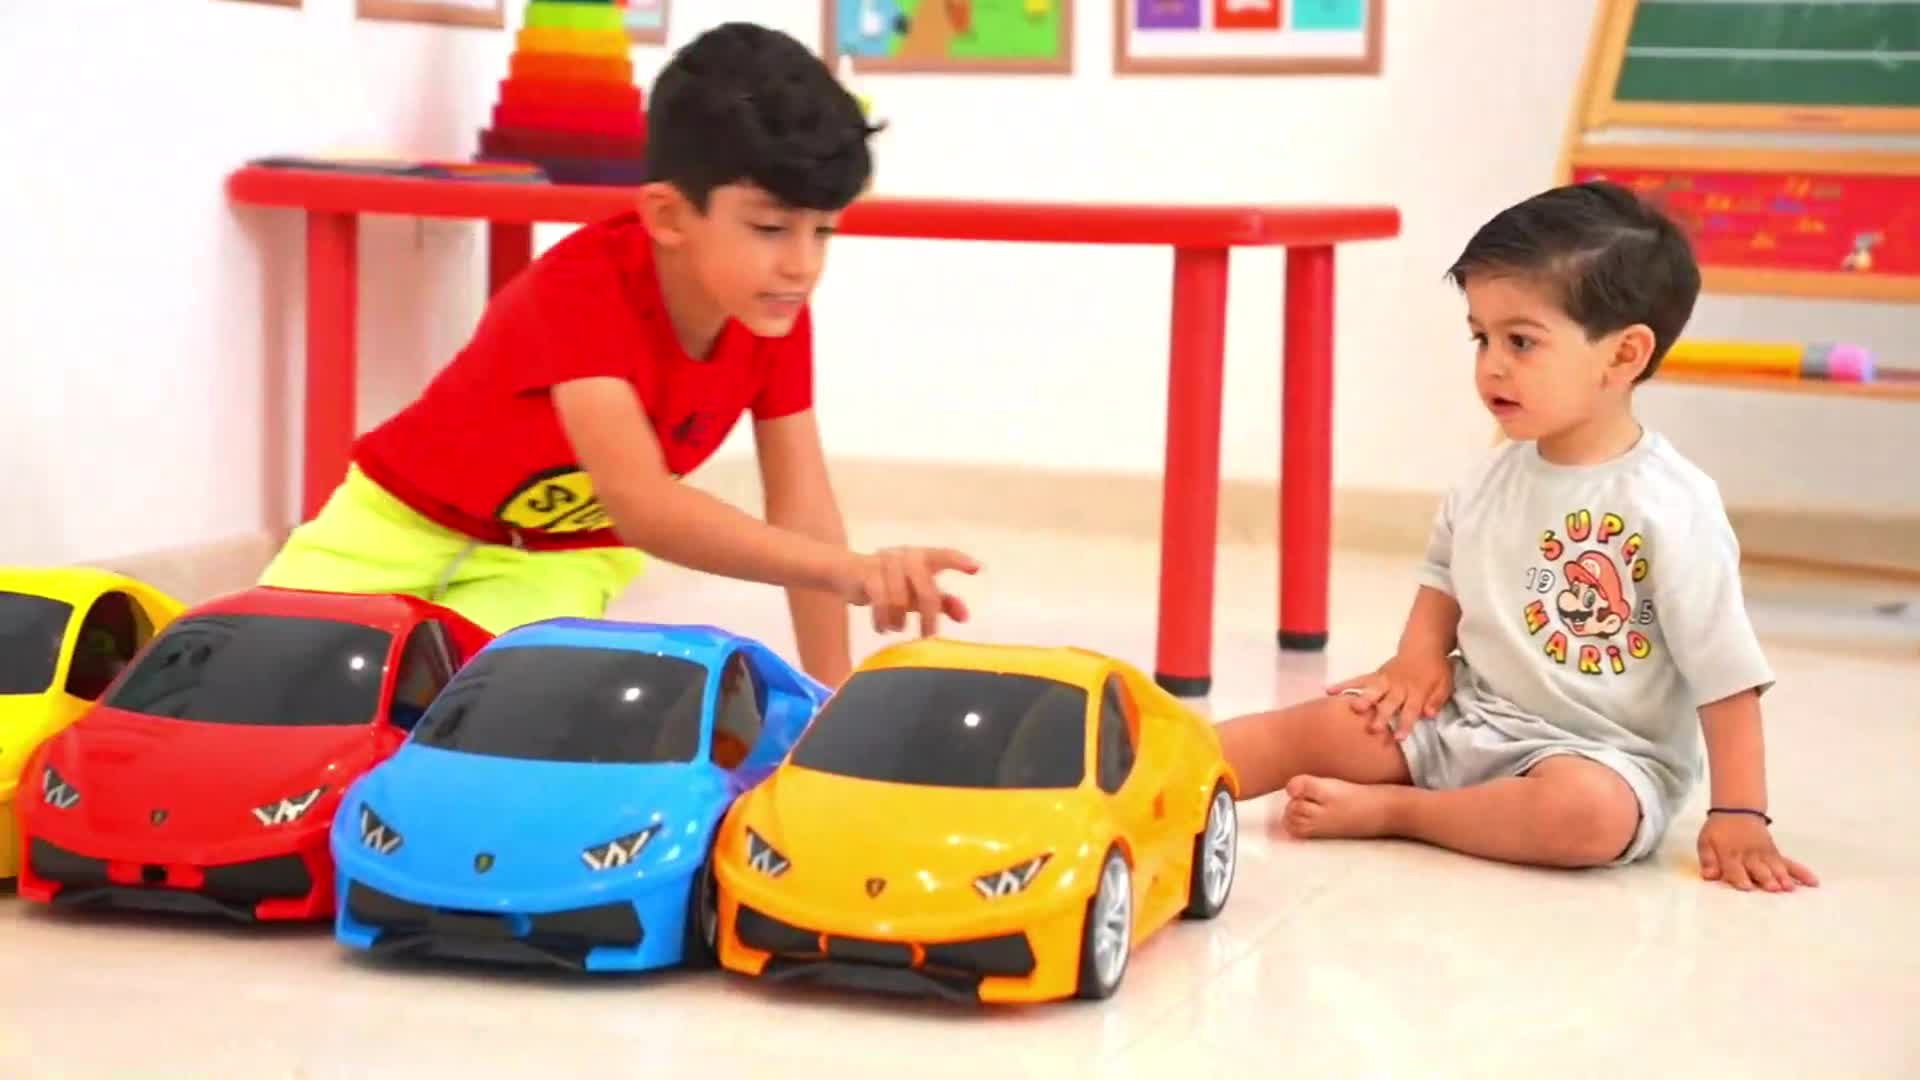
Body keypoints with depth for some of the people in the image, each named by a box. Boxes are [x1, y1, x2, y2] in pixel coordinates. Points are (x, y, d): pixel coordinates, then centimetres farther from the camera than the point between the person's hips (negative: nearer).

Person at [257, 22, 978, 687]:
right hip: (409, 522, -3)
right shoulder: (582, 286, -36)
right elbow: (640, 502, -49)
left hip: (559, 555, 3)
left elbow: (801, 508, -12)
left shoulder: (774, 313, -18)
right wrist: (849, 571, -62)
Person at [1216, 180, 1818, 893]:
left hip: (1602, 754, -6)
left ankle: (1388, 810, -24)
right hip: (1470, 719, 6)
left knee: (1592, 810, -37)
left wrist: (1738, 817, -17)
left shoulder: (1671, 508, -16)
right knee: (1322, 725, -8)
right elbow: (1447, 570, 24)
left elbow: (1727, 677, -15)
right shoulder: (1494, 479, 4)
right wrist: (1419, 656, 5)